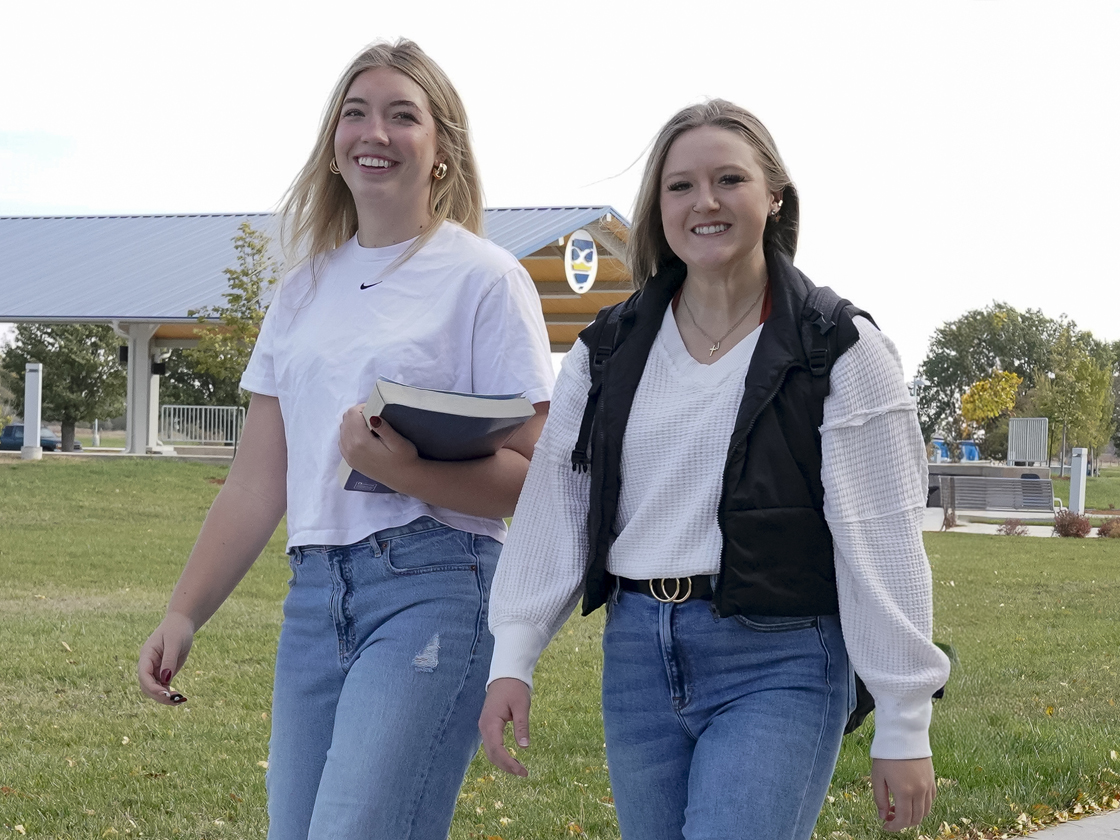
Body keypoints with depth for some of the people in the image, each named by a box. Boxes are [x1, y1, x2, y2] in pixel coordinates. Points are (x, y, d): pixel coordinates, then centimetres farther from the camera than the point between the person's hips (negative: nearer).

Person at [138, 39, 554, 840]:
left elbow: (533, 476, -7)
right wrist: (184, 613, 10)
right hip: (315, 591, 6)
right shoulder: (306, 290, 16)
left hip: (433, 587, -6)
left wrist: (406, 472, -22)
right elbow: (258, 483, 17)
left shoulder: (483, 277, -1)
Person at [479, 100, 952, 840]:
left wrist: (904, 728, -7)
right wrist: (513, 660, 0)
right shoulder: (609, 350, 10)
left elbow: (882, 544, -6)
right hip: (637, 657, 5)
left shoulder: (840, 353, -4)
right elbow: (555, 510, 9)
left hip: (778, 667, -5)